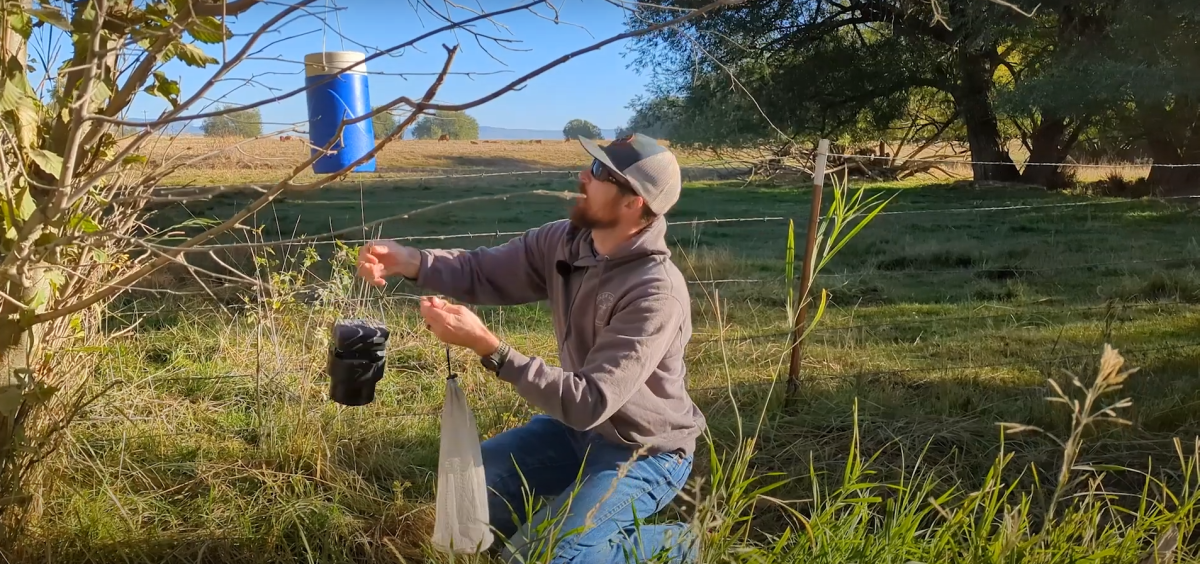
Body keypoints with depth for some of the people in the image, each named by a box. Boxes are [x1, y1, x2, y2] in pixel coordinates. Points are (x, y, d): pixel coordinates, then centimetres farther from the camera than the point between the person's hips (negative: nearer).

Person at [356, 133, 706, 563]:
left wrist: (487, 346, -38)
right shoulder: (563, 241, -9)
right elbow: (484, 271, -2)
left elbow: (589, 402, -34)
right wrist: (407, 261, -22)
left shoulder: (657, 294, -33)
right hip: (579, 425, 8)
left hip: (643, 451, -8)